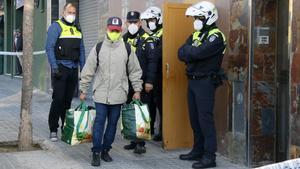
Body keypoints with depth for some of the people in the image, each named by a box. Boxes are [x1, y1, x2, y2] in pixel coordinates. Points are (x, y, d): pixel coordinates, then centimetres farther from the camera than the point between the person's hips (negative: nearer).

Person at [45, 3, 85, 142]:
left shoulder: (77, 28, 15)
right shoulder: (56, 27, -4)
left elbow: (81, 49, 18)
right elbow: (49, 48, -10)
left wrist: (83, 67, 12)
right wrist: (54, 67, -17)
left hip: (73, 68, 6)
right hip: (60, 68, -5)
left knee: (68, 99, 10)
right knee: (58, 98, -8)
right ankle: (53, 129, -1)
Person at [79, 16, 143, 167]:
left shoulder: (127, 49, 2)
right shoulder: (98, 48, 1)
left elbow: (135, 71, 8)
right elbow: (88, 71, 3)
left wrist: (137, 89, 4)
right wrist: (83, 90, 3)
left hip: (118, 95, 1)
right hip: (101, 94, -1)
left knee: (113, 123, 8)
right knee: (99, 122, -2)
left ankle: (106, 150, 22)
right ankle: (96, 152, 6)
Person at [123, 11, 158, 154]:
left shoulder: (147, 40, -6)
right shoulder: (124, 39, 12)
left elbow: (152, 61, -10)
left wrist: (149, 81, -16)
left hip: (142, 82, -6)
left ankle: (141, 143, 2)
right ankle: (134, 140, 21)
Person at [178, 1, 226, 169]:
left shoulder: (216, 36, -11)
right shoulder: (196, 34, 15)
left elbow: (198, 52, -25)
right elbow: (181, 54, 4)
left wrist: (188, 51, -6)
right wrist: (193, 53, -14)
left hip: (206, 82, -8)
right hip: (193, 81, 8)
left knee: (205, 119, -7)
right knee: (195, 118, 13)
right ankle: (198, 150, 24)